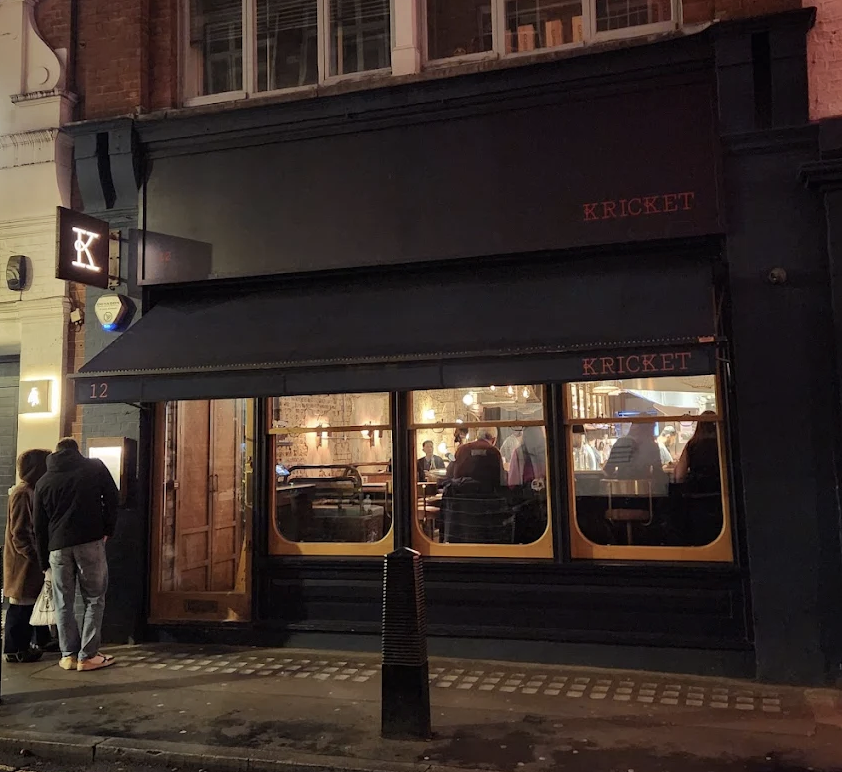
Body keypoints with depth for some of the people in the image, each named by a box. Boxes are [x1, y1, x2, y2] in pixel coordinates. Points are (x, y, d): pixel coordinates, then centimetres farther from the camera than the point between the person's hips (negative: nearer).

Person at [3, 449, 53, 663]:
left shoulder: (34, 491, 11)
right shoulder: (22, 493, -16)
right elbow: (18, 532, -18)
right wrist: (33, 555, -17)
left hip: (34, 558, 9)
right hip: (24, 560, -9)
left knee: (35, 601, 15)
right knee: (22, 604, -1)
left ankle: (39, 642, 24)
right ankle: (15, 649, 8)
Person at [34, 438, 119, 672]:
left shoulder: (43, 482, 13)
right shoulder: (95, 467, 6)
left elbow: (39, 525, 13)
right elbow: (112, 499, -1)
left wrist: (43, 560, 18)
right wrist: (107, 531, 9)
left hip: (58, 546, 3)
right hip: (90, 542, -2)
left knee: (63, 603, 12)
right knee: (94, 600, 5)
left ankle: (69, 655, 13)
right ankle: (87, 656, 3)